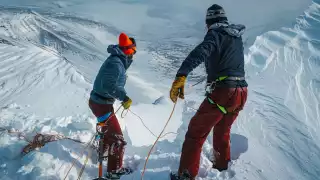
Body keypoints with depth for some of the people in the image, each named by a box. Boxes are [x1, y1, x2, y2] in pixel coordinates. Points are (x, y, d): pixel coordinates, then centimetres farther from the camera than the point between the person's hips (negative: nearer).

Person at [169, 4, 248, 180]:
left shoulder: (215, 34, -6)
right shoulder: (237, 37, 17)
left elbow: (200, 52, -28)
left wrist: (181, 76, -40)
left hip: (222, 93, -8)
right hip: (241, 93, 8)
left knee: (196, 132, 2)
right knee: (222, 131, 28)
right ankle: (222, 166, 43)